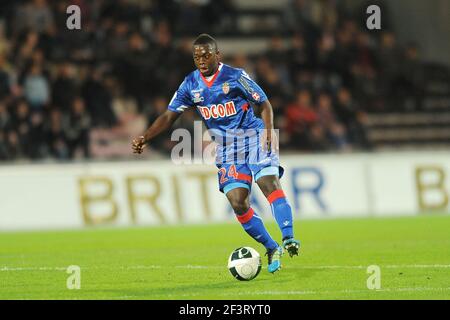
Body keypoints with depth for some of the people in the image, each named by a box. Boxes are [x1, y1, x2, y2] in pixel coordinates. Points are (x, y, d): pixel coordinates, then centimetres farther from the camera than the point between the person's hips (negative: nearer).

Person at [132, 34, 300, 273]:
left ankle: (288, 239, -32)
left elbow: (264, 104, -3)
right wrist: (145, 139, -9)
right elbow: (169, 115, 5)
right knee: (238, 203, -8)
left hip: (253, 137, -4)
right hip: (226, 149, 4)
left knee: (269, 183, -26)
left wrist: (269, 132, -19)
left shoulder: (235, 76, -8)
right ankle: (272, 250, 3)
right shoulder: (190, 84, 3)